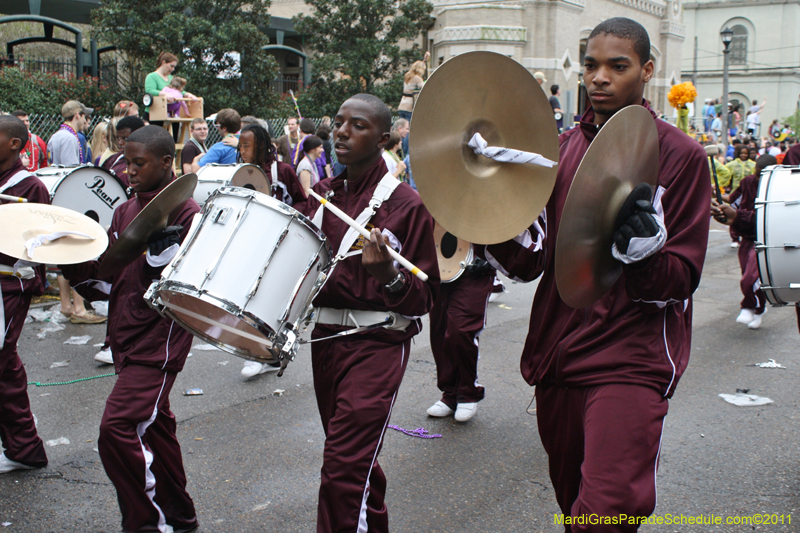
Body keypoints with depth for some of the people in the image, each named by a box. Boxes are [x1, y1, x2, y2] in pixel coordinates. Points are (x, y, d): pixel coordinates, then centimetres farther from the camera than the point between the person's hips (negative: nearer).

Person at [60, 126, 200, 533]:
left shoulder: (185, 212, -11)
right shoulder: (125, 212, 12)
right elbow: (109, 280, 13)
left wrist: (162, 243, -27)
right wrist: (71, 261, -2)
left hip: (160, 342, -8)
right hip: (128, 339, 8)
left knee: (117, 428, -16)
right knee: (154, 427, 17)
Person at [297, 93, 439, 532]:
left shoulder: (406, 204, -10)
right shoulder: (321, 195, 8)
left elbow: (426, 297, -10)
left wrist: (388, 275, -28)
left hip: (375, 343, -6)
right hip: (324, 335, 7)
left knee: (344, 470, -11)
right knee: (354, 460, 21)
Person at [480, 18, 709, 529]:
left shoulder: (681, 154, -4)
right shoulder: (562, 148, 9)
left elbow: (680, 281, -7)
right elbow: (531, 263, 4)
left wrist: (645, 247, -27)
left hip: (631, 357, -5)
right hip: (558, 349, 5)